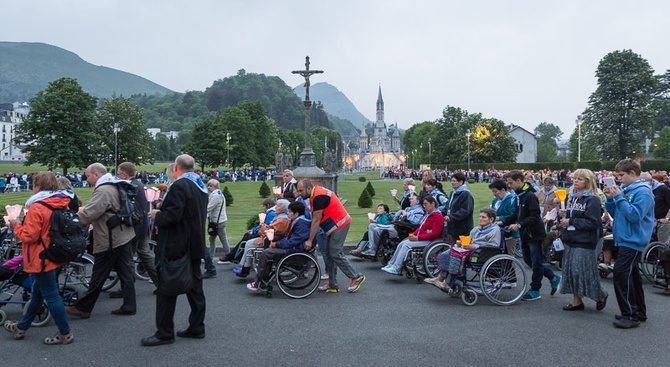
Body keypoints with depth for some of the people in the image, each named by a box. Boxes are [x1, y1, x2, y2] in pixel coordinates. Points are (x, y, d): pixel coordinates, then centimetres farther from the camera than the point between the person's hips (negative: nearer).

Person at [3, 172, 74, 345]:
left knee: (51, 296, 1)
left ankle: (65, 333, 9)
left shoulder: (37, 207, -22)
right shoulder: (62, 205, 2)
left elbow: (29, 236, -21)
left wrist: (16, 226, -4)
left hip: (42, 259, -9)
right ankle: (21, 327, 38)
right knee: (38, 293, 21)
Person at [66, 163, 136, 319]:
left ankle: (82, 308, 12)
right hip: (123, 235, 10)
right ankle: (129, 306, 15)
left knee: (98, 276, 1)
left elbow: (87, 215, -25)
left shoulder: (103, 191, -19)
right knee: (125, 272, 11)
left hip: (110, 240, -10)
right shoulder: (115, 186, 13)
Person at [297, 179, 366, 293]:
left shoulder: (318, 197, -22)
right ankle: (332, 286, 13)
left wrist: (310, 240, -19)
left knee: (335, 253, -10)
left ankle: (357, 277, 2)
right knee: (328, 254, 9)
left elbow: (316, 220, -22)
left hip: (339, 224, -10)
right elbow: (314, 218, 12)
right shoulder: (315, 193, 8)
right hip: (332, 226, 10)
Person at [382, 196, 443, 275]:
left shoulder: (438, 216, -11)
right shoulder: (427, 214, 20)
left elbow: (434, 234, -19)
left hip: (428, 241, -9)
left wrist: (418, 238, -21)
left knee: (406, 245, -23)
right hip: (418, 238, 9)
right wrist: (413, 234, 3)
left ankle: (396, 269, -25)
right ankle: (391, 265, -10)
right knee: (401, 244, -8)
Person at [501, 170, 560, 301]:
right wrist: (503, 222, 4)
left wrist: (519, 225, -28)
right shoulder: (519, 196, 9)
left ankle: (535, 290, 13)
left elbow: (535, 217, -23)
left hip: (535, 234, -9)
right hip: (525, 235, 9)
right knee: (528, 260, 15)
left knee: (536, 263, 3)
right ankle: (553, 278, 29)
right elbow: (516, 215, 15)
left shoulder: (530, 196, -18)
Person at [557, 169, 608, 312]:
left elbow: (592, 223, -19)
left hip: (584, 242, -8)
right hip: (570, 241, 8)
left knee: (583, 272, -6)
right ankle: (577, 301, 20)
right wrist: (562, 215, 1)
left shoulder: (592, 200, -11)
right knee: (571, 271, 9)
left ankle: (601, 295, 18)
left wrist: (570, 221, -18)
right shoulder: (573, 197, 14)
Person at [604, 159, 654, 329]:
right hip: (625, 239, 10)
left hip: (633, 240, -10)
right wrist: (610, 199, 1)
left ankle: (631, 315, -8)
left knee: (621, 275, -14)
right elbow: (615, 213, 17)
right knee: (631, 276, 15)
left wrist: (619, 197, -20)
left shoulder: (643, 192, -14)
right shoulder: (626, 189, 13)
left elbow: (635, 215, -24)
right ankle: (639, 312, 26)